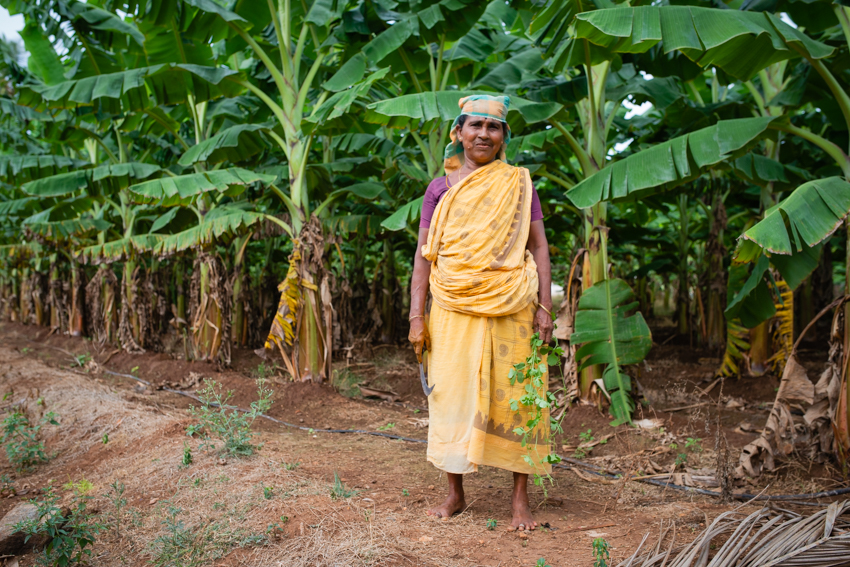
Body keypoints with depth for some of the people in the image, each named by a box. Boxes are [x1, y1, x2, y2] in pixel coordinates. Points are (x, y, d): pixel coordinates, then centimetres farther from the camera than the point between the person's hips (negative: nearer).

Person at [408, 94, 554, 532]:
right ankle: (455, 493, 18)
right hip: (453, 310, 1)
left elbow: (539, 246, 5)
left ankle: (520, 498, 12)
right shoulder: (440, 189, 8)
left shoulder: (518, 183, 7)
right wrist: (417, 316, 0)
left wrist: (544, 307, -3)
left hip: (511, 309, -1)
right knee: (452, 394, 4)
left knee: (515, 396, 1)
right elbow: (424, 254, 7)